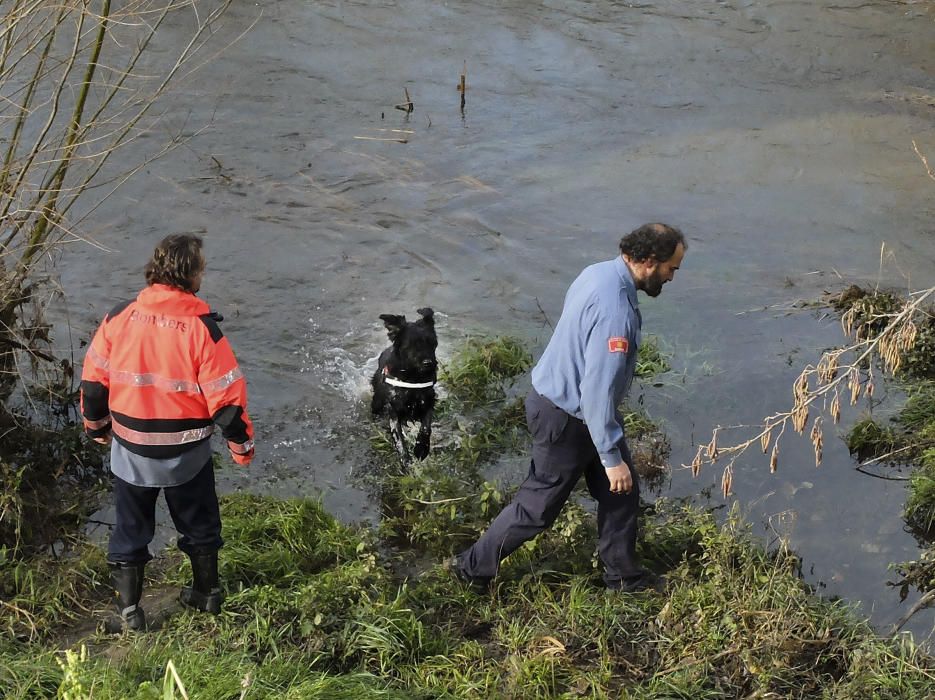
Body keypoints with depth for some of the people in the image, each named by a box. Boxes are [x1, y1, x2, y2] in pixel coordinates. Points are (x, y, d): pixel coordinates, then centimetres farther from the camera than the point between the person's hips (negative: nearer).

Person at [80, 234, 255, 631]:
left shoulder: (119, 317, -10)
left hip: (130, 450, 2)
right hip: (187, 455, -2)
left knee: (131, 528, 18)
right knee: (199, 524, 22)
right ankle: (206, 594, 37)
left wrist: (96, 427, 17)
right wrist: (242, 445, -1)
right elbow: (226, 397, -16)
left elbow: (92, 381, 0)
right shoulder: (201, 327, -19)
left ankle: (129, 611, 24)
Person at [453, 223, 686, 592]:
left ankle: (624, 574, 32)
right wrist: (611, 458, -25)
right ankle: (474, 567, 24)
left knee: (620, 490, 17)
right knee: (539, 503, 8)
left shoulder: (599, 272, -1)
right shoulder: (615, 311, -32)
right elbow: (598, 390, -32)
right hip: (565, 419, -10)